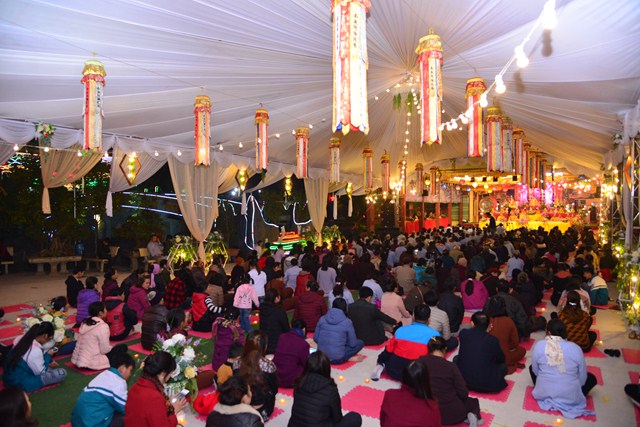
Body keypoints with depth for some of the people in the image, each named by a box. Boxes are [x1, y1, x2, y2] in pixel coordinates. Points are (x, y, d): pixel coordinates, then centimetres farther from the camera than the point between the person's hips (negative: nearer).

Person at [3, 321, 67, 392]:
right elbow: (40, 372, -15)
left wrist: (48, 363, 15)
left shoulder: (22, 339, -4)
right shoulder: (35, 351, -30)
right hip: (20, 382, -8)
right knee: (62, 373, -11)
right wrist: (48, 355, -6)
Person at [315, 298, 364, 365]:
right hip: (337, 359, -4)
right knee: (360, 342, 16)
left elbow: (315, 338, 7)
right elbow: (352, 344, 0)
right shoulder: (347, 322, -8)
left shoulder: (322, 319, 1)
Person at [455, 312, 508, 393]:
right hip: (486, 384, -1)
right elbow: (501, 359, 8)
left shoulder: (463, 333, -5)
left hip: (463, 380, 1)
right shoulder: (493, 340, -10)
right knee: (503, 366, 23)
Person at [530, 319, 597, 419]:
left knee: (531, 368, 29)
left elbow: (535, 371, -1)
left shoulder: (538, 345, -11)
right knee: (592, 378, 26)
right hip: (570, 397, -1)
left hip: (543, 393, 1)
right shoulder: (575, 347, -12)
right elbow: (583, 377, -3)